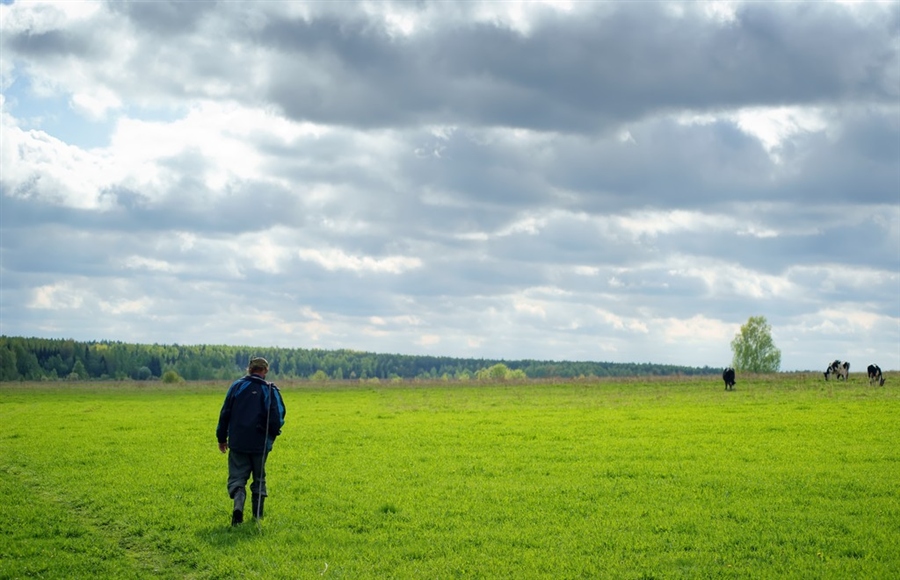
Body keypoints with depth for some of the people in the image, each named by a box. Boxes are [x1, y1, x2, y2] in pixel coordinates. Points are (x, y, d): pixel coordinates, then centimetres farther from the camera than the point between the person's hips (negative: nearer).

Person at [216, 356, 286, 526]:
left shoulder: (237, 386, 2)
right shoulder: (270, 390, -4)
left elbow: (225, 413, 5)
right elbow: (277, 417, -6)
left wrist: (222, 438, 14)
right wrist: (273, 433, 14)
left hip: (237, 443, 0)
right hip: (260, 443, 0)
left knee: (237, 477, 3)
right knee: (259, 478, 15)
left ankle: (238, 505, -23)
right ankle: (258, 513, 18)